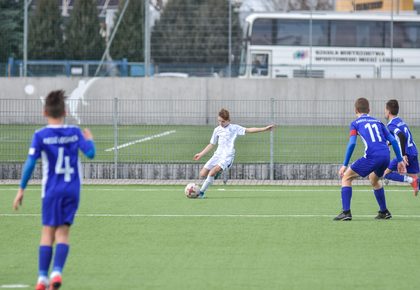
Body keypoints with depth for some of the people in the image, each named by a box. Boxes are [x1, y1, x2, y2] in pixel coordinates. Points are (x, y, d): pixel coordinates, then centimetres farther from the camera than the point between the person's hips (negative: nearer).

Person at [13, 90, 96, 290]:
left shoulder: (40, 136, -5)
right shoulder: (75, 132, 0)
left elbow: (30, 163, -9)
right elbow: (90, 153, -4)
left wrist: (21, 189, -4)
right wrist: (89, 140, 18)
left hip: (52, 189, -2)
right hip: (72, 189, 2)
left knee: (48, 232, 4)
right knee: (63, 232, 5)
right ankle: (57, 272, -11)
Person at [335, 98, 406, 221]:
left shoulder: (355, 123, 11)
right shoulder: (377, 122, 25)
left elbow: (352, 144, -2)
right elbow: (393, 140, 19)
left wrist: (345, 165, -1)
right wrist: (400, 160, 22)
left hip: (372, 156, -5)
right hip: (386, 155, 5)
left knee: (346, 177, 7)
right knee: (374, 180, 34)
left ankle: (346, 212, -6)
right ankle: (384, 212, 35)